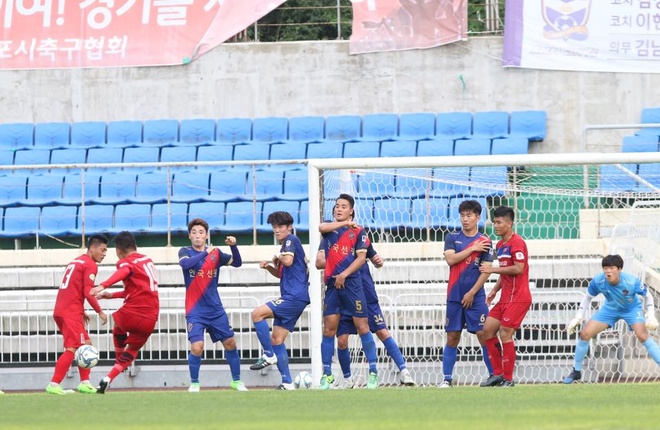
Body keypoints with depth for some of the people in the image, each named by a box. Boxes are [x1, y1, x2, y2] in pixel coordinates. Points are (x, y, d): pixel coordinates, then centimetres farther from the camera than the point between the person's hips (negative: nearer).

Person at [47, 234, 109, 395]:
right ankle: (54, 385, -18)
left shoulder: (74, 262, 22)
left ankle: (84, 383, 11)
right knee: (72, 349, -12)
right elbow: (88, 292, -14)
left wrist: (81, 312, 23)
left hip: (61, 311, 9)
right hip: (71, 313, -9)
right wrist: (100, 312, -5)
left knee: (86, 345, 16)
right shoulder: (90, 265, -6)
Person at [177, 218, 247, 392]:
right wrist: (205, 253, -28)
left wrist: (233, 246, -15)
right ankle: (194, 383, 5)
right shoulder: (186, 252, -3)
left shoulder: (216, 253, 5)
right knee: (197, 347, -15)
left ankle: (236, 381, 24)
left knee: (230, 343, 7)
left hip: (216, 309, 3)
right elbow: (184, 263, -24)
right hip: (195, 311, -3)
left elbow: (237, 263, 1)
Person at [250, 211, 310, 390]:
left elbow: (288, 261, -23)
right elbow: (281, 273, 34)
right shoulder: (286, 245, 23)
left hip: (295, 296, -10)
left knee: (257, 314, -19)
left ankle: (269, 355, -13)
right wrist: (269, 267, 14)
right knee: (277, 340, 7)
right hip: (291, 297, 10)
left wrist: (278, 258, -1)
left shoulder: (291, 240, -5)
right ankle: (287, 383, 6)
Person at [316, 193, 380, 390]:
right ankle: (327, 375, 6)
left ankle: (373, 373, -2)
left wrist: (344, 274, -13)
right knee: (329, 329, 1)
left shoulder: (358, 231, 4)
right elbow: (321, 227, -10)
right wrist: (344, 223, -7)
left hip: (351, 283, -3)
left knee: (362, 327, -5)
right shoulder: (330, 229, 13)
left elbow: (361, 257, -4)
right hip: (332, 284, 3)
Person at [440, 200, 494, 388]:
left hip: (475, 296, -2)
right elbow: (451, 259, -8)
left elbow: (486, 270, -5)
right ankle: (447, 378, 7)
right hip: (454, 296, 2)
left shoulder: (485, 242, 1)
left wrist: (472, 293, -11)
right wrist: (472, 249, -10)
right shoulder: (452, 238, 9)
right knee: (452, 337, 3)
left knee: (484, 335, -7)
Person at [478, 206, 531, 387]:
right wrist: (495, 290, 14)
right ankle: (498, 374, 13)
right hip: (506, 297, 10)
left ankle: (508, 379, -2)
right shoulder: (500, 245, 16)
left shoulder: (517, 243, -13)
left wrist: (493, 269, -17)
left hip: (518, 298, -10)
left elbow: (518, 268, -22)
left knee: (505, 334, -10)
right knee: (488, 330, 7)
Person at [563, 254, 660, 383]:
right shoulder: (598, 281, -28)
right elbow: (588, 297, -5)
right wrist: (578, 318, -6)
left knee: (642, 335, -28)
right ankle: (576, 371, 14)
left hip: (632, 309, -3)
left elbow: (648, 296, -15)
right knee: (585, 334, -6)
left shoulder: (631, 282, -34)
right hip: (610, 309, 3)